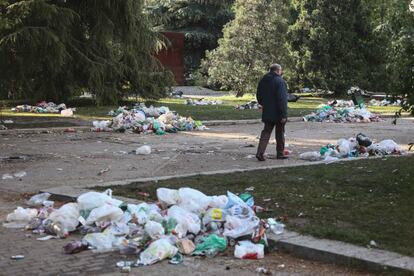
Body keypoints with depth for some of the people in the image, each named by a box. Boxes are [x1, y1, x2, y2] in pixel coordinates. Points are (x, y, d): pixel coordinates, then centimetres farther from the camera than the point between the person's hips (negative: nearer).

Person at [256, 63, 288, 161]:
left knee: (266, 132, 7)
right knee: (280, 133, 9)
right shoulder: (280, 81, -16)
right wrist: (283, 114, -20)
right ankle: (280, 153, 18)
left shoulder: (263, 81, 7)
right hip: (278, 113, -6)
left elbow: (259, 96, 16)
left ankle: (260, 152, -7)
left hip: (267, 113, 6)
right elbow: (282, 99, -21)